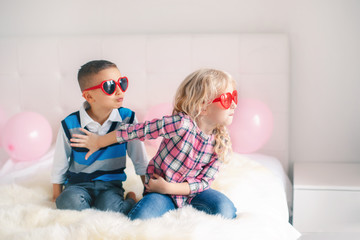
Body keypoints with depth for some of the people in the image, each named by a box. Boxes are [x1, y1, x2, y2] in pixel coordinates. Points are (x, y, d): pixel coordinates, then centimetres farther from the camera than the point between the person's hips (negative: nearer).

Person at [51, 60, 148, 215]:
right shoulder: (70, 125, -10)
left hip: (111, 184, 1)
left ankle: (131, 201, 0)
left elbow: (141, 162, 6)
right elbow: (59, 167, 4)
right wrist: (57, 195, 5)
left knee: (108, 207, -31)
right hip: (78, 184, -1)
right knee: (70, 202, -33)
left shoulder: (127, 118, -5)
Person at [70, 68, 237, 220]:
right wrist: (98, 142, -8)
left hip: (191, 191, 3)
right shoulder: (182, 123, -24)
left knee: (225, 210, -24)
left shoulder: (222, 142, -8)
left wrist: (169, 187, -18)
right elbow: (137, 130, -16)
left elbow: (204, 181, -5)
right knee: (140, 220, -30)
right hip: (160, 190, -3)